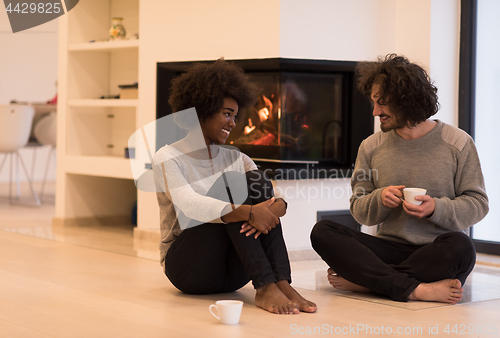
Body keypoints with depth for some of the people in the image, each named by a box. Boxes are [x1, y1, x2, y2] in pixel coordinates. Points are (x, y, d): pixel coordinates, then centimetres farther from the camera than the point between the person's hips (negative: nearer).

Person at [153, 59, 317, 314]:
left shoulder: (235, 159, 14)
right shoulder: (168, 158, -3)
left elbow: (282, 201, -1)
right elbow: (188, 205, -24)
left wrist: (274, 208, -26)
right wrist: (248, 212, -36)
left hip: (232, 274, 5)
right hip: (187, 266, -5)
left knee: (256, 180, -15)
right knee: (230, 184, -22)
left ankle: (282, 284, -30)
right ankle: (265, 287, -36)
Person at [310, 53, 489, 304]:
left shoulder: (457, 142, 2)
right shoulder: (371, 147, 10)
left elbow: (478, 204, 1)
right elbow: (359, 211, 10)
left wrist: (436, 208, -17)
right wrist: (380, 199, -13)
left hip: (436, 255, -2)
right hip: (390, 249, 3)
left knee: (459, 247, -38)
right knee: (322, 232, -21)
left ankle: (363, 280, -24)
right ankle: (416, 290, -32)